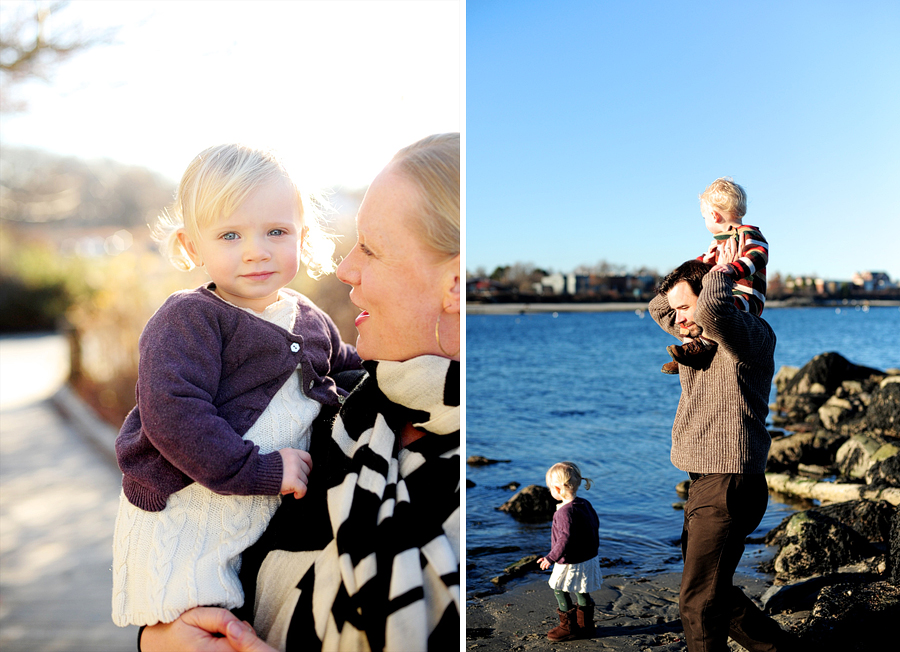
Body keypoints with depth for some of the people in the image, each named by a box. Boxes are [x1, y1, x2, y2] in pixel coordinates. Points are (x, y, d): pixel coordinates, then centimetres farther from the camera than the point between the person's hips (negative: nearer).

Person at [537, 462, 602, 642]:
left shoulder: (565, 512, -26)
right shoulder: (585, 504, 3)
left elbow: (565, 539, -29)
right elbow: (595, 525, 14)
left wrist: (551, 558, -21)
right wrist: (593, 549, 28)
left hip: (570, 563, -9)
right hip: (589, 558, 9)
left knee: (560, 591, 7)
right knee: (582, 593, 20)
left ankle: (568, 627, 19)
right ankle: (585, 626, 31)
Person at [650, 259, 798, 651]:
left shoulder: (754, 334, -13)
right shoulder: (701, 336, 15)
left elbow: (712, 309, -35)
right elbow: (657, 308, 30)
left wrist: (721, 272, -15)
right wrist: (695, 272, 18)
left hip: (728, 489, -10)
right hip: (705, 486, 10)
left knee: (699, 603, -5)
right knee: (714, 594, 19)